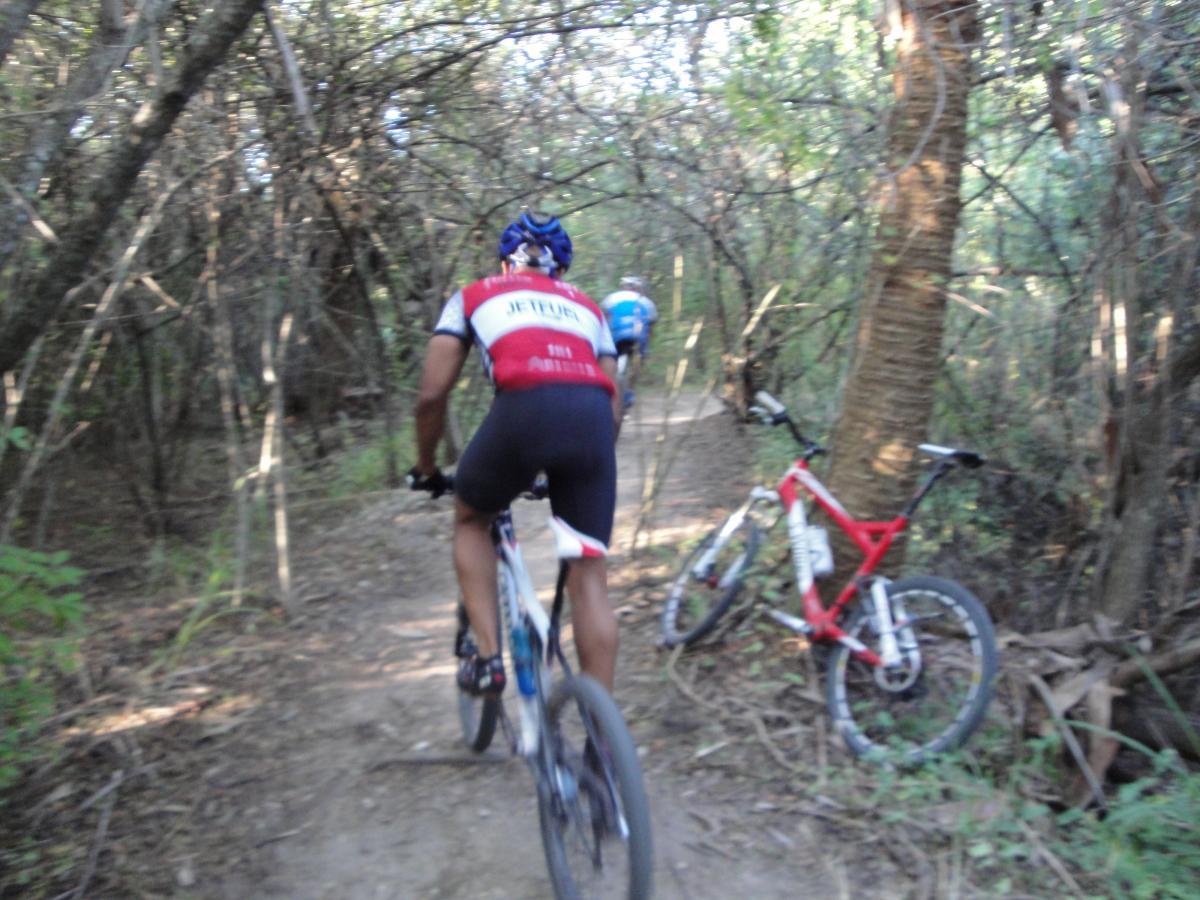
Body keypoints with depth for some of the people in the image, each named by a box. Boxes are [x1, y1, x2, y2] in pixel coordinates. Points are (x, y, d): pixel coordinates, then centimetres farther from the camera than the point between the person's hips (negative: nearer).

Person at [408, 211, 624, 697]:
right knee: (589, 576, 11)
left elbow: (431, 395, 18)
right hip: (594, 416, 3)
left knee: (471, 520, 27)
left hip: (522, 409, -2)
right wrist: (580, 471, 42)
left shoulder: (474, 295, 27)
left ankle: (486, 655, 17)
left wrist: (426, 468, 33)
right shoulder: (587, 306, 34)